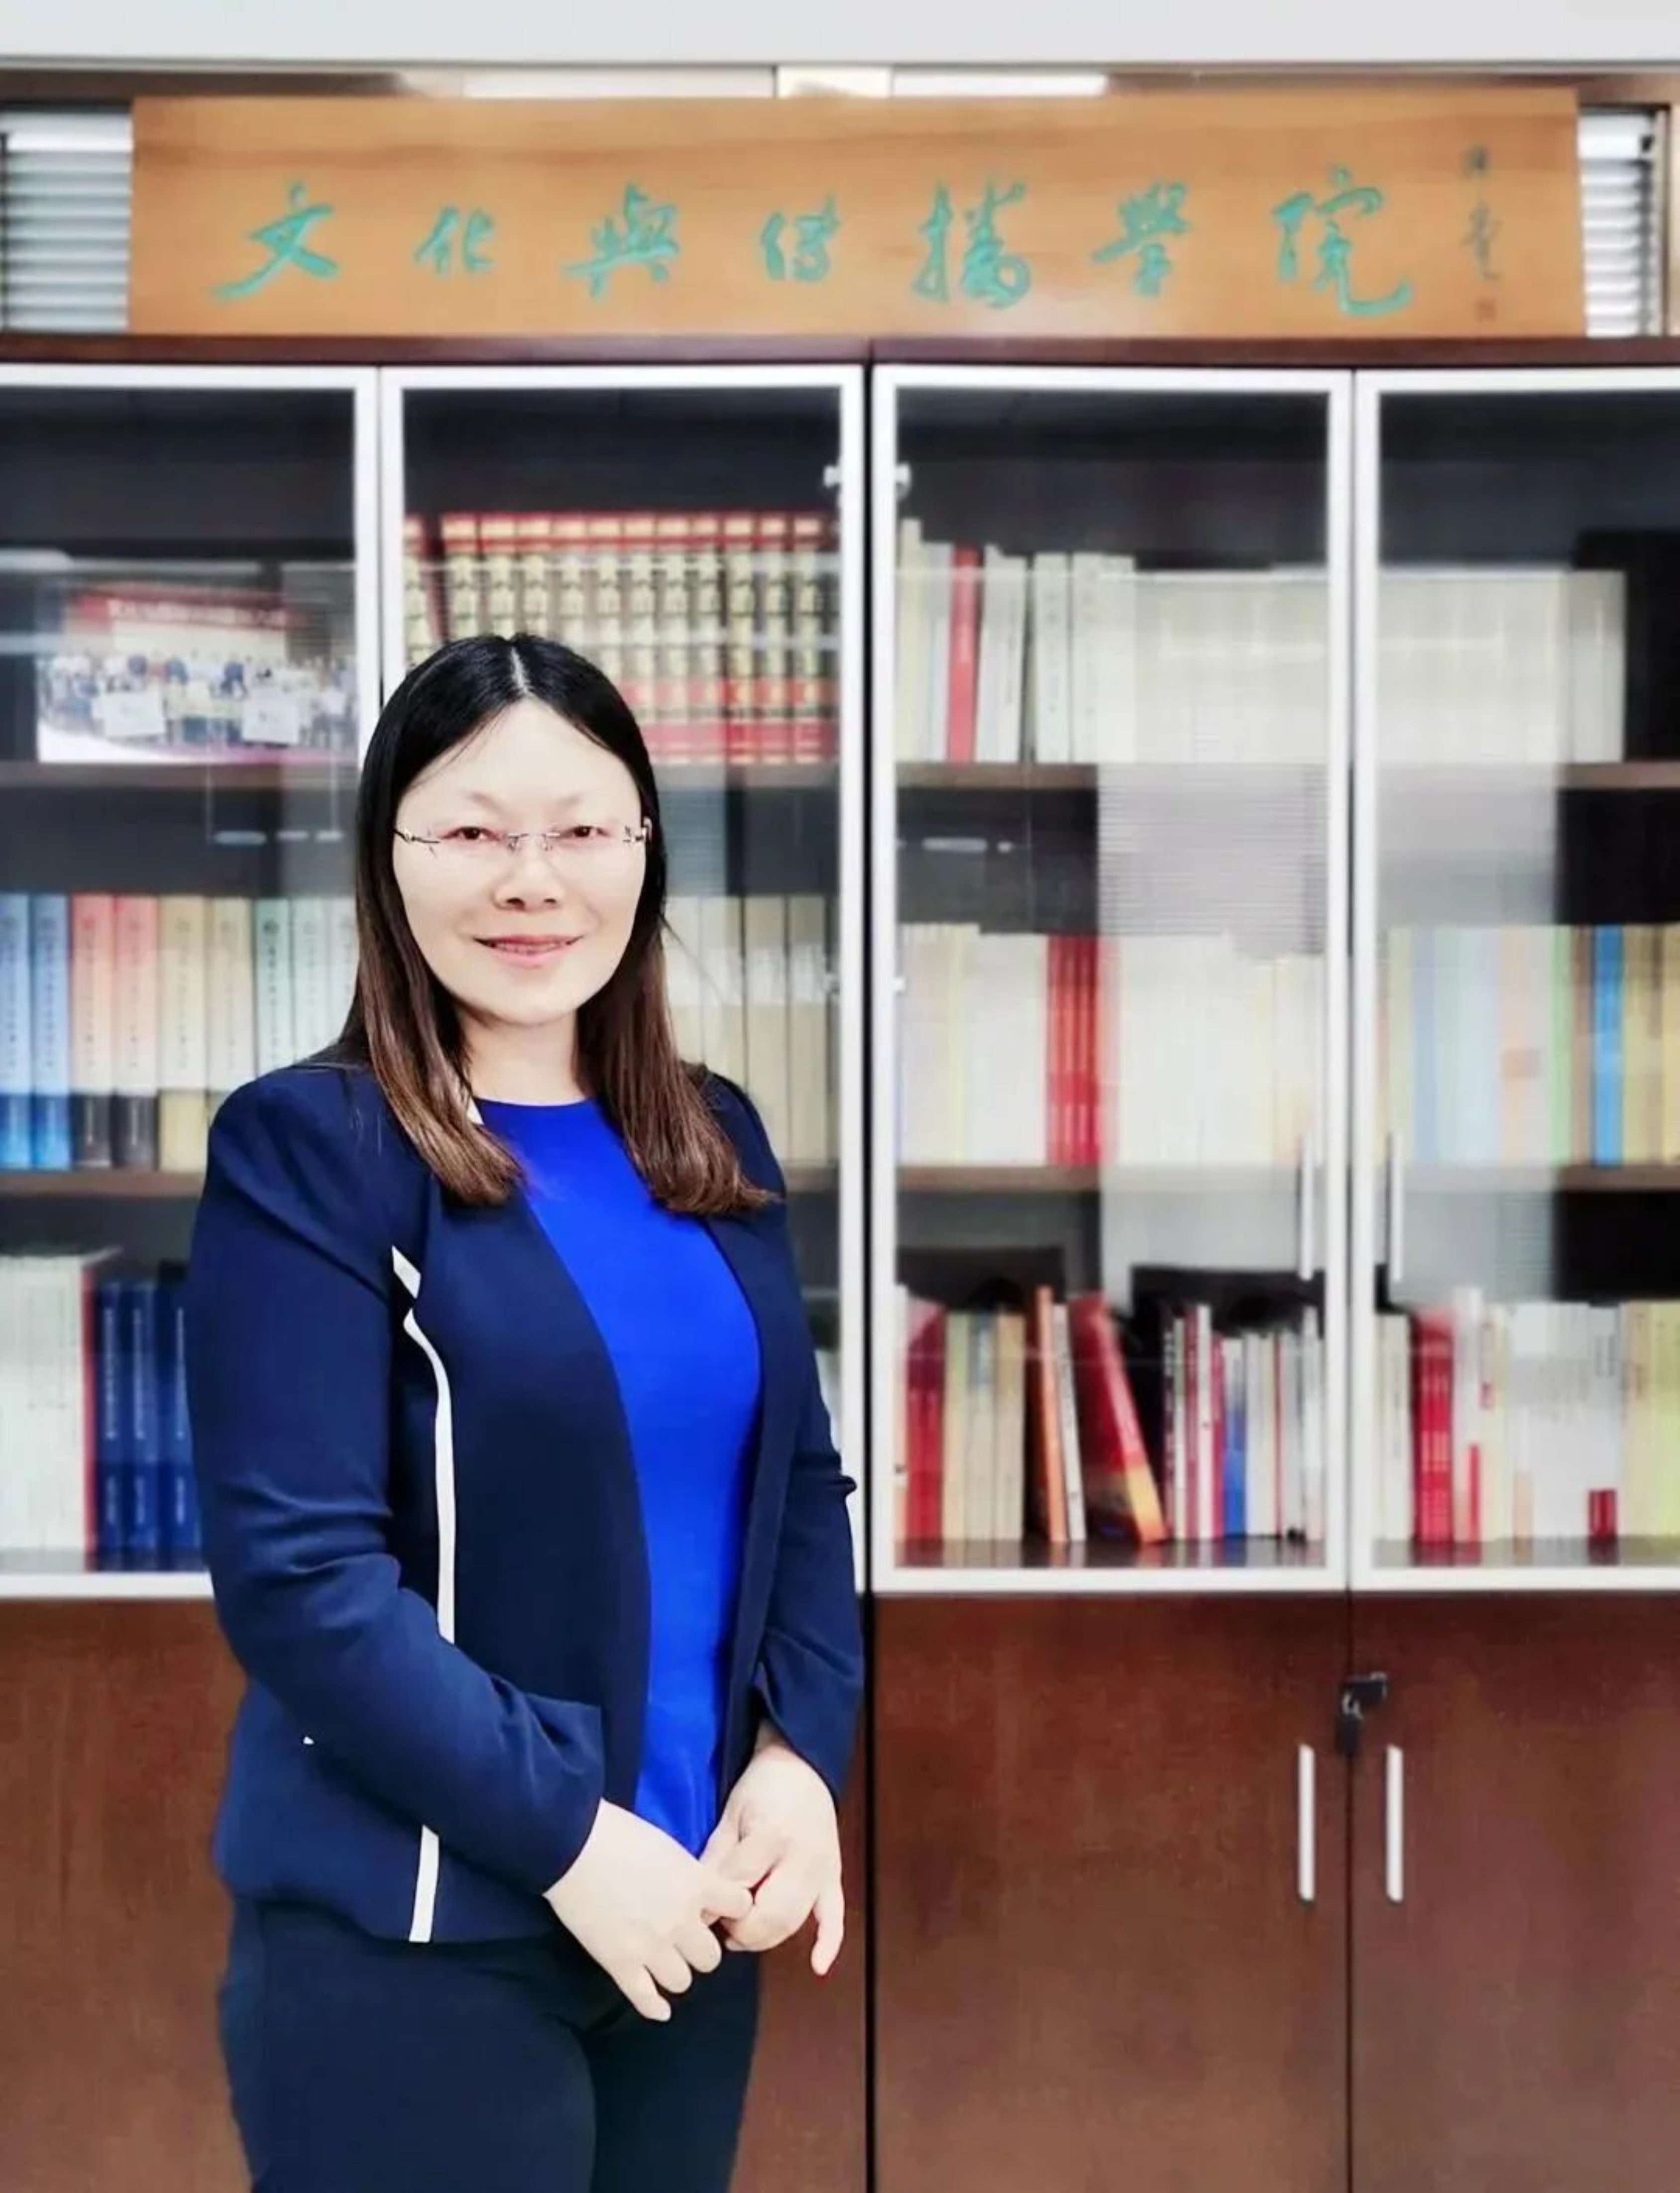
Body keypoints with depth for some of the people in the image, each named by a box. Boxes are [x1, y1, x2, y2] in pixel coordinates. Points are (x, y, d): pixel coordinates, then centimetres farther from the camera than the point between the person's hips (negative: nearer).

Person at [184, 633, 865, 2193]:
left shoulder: (713, 1144, 7)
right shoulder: (307, 1151, -10)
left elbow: (800, 1482, 10)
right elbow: (298, 1570, -16)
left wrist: (801, 1755, -5)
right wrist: (568, 1834, -17)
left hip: (687, 1905, 6)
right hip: (412, 1936, -5)